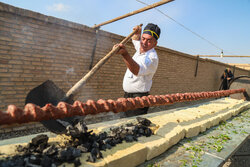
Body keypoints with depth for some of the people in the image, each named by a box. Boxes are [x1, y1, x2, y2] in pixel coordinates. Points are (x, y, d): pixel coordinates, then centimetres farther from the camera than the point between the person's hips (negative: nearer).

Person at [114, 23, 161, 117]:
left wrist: (125, 54, -54)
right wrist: (137, 32, 7)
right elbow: (135, 39, 30)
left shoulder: (152, 57, -20)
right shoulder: (141, 49, 7)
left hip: (139, 98, -9)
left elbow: (137, 70, -39)